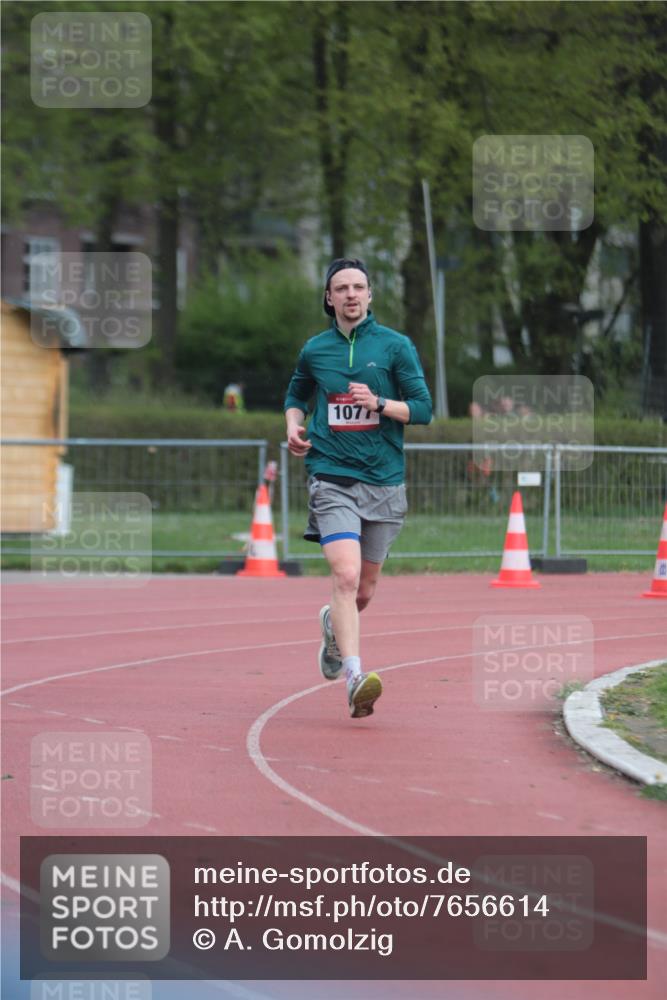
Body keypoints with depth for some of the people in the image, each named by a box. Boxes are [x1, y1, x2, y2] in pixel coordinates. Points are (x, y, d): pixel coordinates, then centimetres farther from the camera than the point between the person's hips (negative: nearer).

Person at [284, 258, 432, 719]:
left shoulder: (395, 346, 2)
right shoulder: (315, 349, 7)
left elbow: (424, 408, 0)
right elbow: (296, 395, 26)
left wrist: (379, 403, -16)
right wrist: (294, 427, 6)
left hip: (384, 479, 1)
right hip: (332, 479, -1)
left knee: (364, 590, 12)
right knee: (346, 576, -21)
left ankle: (334, 623, 47)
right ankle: (356, 678, -27)